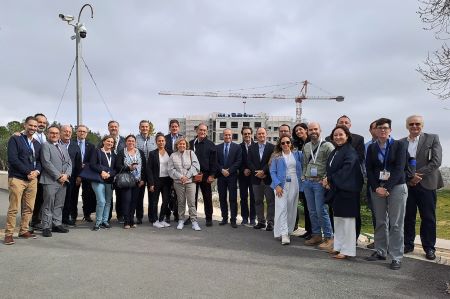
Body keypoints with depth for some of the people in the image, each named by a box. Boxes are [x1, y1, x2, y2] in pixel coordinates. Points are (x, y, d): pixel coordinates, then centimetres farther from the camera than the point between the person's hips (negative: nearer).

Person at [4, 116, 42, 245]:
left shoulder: (36, 143, 17)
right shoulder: (15, 139, -1)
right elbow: (12, 159, -10)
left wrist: (36, 171, -5)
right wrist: (28, 172, -13)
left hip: (32, 179, 5)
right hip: (17, 178, -5)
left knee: (29, 208, 6)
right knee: (13, 208, -4)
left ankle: (24, 231, 16)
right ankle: (9, 234, 4)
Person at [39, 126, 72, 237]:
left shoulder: (63, 147, 21)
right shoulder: (45, 145, 0)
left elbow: (69, 163, 15)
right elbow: (46, 162, -10)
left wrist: (66, 175, -3)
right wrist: (58, 176, -12)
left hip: (63, 181, 6)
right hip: (50, 180, -6)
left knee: (59, 205, 9)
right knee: (48, 205, -3)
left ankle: (57, 224, 16)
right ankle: (46, 227, 3)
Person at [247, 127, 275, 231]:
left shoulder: (272, 147, 1)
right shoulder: (251, 148, 10)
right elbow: (249, 162, 3)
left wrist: (263, 171, -15)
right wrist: (257, 172, -9)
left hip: (268, 178, -3)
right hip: (256, 178, 3)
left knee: (270, 201, 0)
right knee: (258, 201, 9)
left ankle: (270, 222, 7)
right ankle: (261, 221, 18)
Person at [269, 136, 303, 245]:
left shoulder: (297, 154, 10)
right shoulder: (276, 156, 5)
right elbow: (272, 172, 0)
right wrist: (277, 185, -10)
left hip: (294, 184, 2)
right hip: (281, 185, -2)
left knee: (291, 209, 5)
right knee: (282, 208, -8)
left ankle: (288, 231, 18)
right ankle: (284, 234, -8)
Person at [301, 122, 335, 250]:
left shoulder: (327, 145, -8)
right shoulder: (306, 146, 12)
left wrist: (326, 178, -16)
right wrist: (303, 176, 11)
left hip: (320, 182, -6)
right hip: (307, 182, 6)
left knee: (321, 211, -6)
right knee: (312, 211, 11)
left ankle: (329, 238, 6)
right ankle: (316, 235, 22)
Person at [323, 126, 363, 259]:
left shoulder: (350, 152, -12)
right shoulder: (334, 152, 12)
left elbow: (345, 171, -20)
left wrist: (329, 180, -14)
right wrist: (328, 181, -2)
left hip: (347, 189, -8)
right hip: (335, 189, 8)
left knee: (347, 219, -1)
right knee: (338, 219, 15)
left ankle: (347, 250, 9)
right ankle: (338, 246, 25)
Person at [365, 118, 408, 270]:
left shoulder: (399, 145, 0)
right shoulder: (371, 148, 9)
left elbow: (399, 168, -9)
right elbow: (369, 169, 5)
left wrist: (387, 188, -14)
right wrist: (376, 188, -8)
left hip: (396, 187, -3)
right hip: (376, 188, 3)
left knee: (396, 224, -1)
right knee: (380, 222, 8)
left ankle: (396, 257, 6)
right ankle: (380, 252, 19)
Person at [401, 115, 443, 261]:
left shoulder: (432, 138, 2)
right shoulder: (401, 143, 8)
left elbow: (436, 161, -8)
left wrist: (418, 175, -14)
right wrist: (410, 177, -11)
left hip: (426, 184, -2)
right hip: (406, 185, 2)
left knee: (428, 218, 5)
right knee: (408, 217, 7)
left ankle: (429, 247, 16)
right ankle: (408, 244, 19)